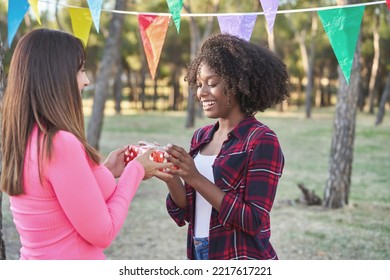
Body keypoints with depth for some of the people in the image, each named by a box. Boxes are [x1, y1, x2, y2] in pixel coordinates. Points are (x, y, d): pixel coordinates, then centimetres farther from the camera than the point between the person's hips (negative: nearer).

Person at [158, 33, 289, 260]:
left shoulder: (262, 140, -14)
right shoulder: (201, 136, 4)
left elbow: (255, 221, -19)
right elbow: (186, 214, 5)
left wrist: (195, 178, -22)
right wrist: (171, 178, -13)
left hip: (244, 260, -6)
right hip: (200, 257, 6)